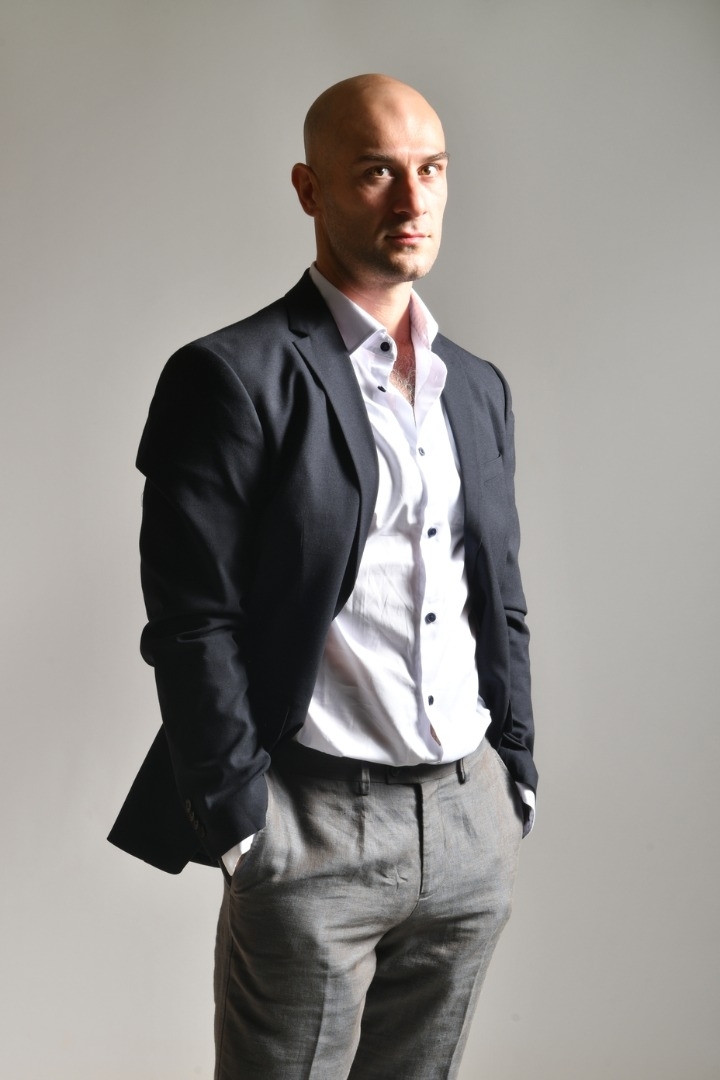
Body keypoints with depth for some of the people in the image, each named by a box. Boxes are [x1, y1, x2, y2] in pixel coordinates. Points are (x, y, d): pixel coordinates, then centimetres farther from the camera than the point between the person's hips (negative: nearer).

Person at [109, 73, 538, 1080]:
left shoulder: (479, 388, 11)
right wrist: (243, 825, -13)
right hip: (320, 829, -5)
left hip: (476, 824, 6)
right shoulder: (234, 377, -9)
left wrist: (516, 778, 12)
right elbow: (193, 626, -12)